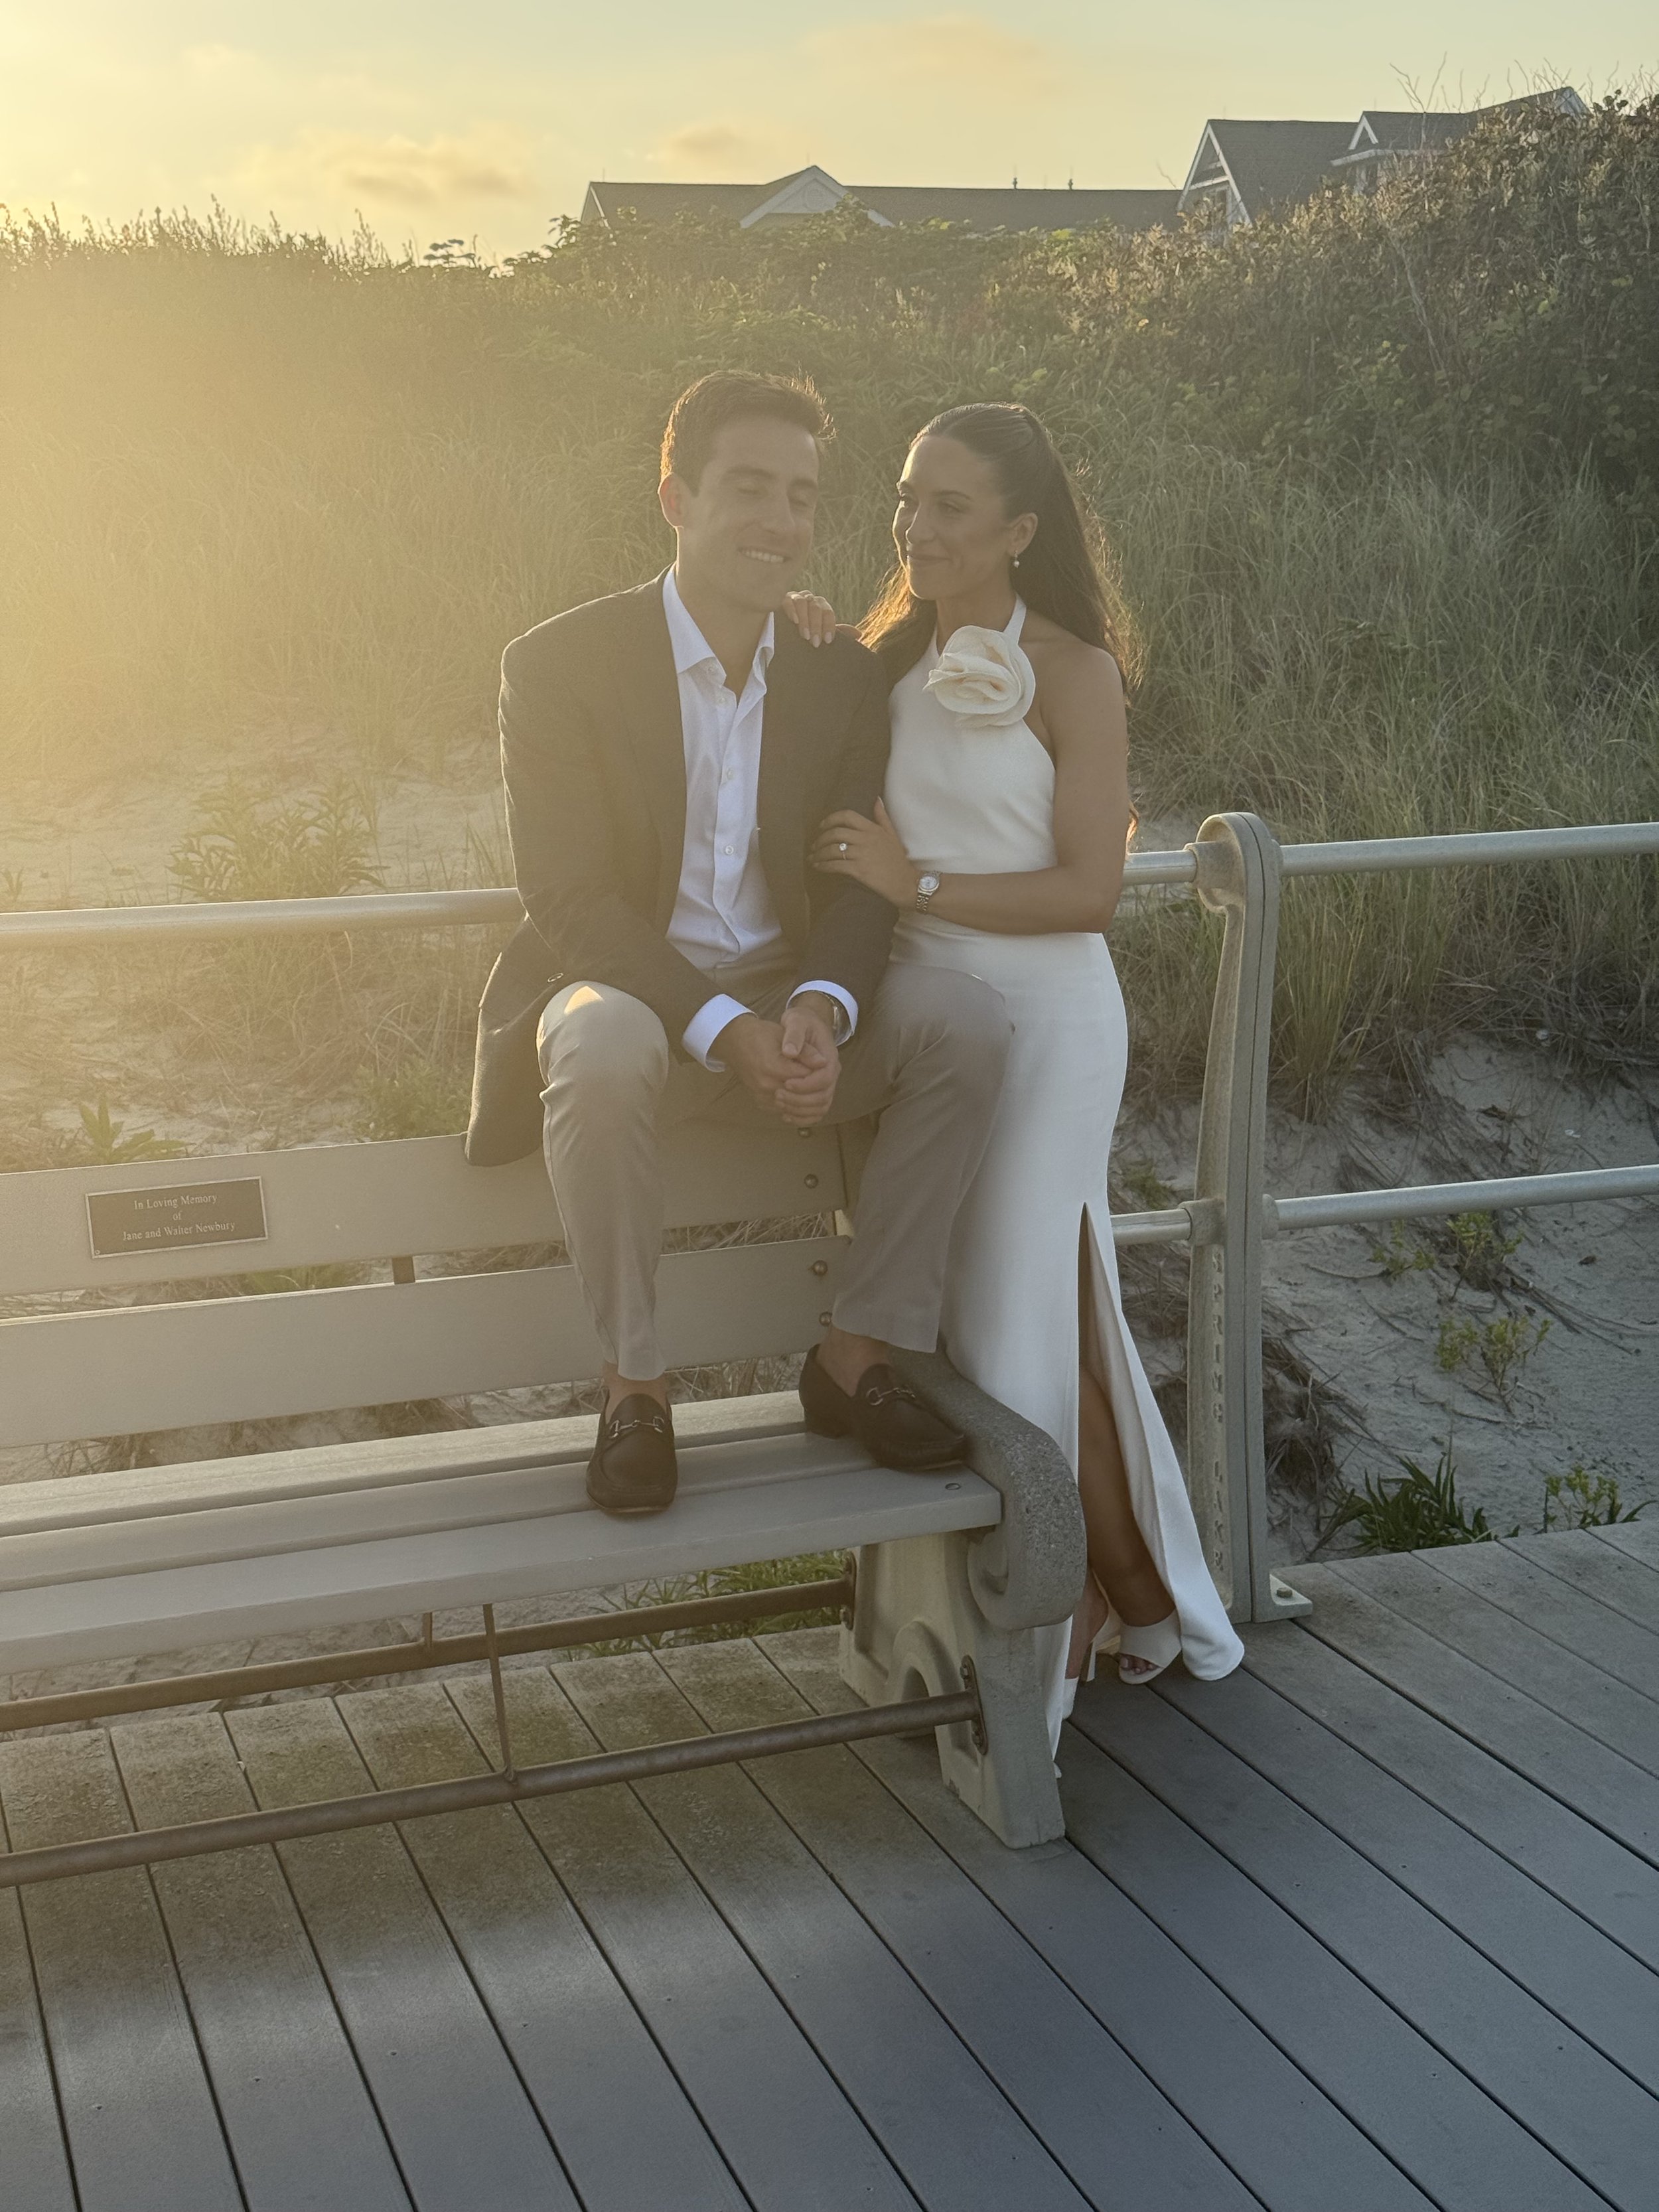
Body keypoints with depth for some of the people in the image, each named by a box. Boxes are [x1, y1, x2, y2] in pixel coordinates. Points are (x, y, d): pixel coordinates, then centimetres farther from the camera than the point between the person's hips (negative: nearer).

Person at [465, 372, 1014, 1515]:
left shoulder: (844, 678, 5)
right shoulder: (560, 664, -8)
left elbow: (855, 880, 1)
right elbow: (568, 898, -14)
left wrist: (818, 1009, -23)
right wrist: (723, 1026, -28)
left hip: (789, 1005, 4)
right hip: (628, 992, -4)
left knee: (968, 1017, -22)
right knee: (603, 1049, -39)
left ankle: (857, 1355, -10)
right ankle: (636, 1382, -19)